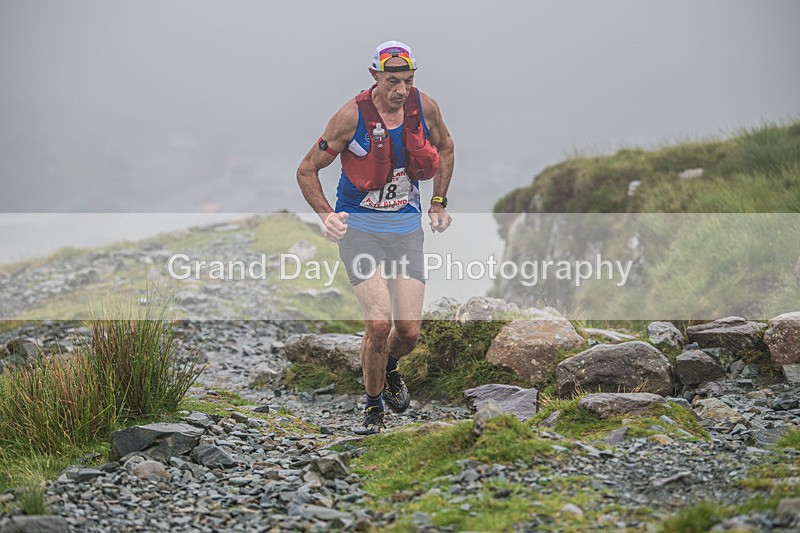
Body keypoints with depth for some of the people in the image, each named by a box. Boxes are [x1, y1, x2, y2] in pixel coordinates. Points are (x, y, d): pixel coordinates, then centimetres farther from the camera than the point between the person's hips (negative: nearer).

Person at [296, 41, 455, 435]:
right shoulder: (352, 117, -16)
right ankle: (373, 407, 8)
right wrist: (326, 215, -19)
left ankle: (389, 368, 35)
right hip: (358, 227, -3)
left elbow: (445, 150, 17)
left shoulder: (425, 107, -5)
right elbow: (307, 169, -6)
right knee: (379, 323, -17)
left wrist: (439, 203, 10)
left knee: (409, 331, -3)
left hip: (406, 228, 3)